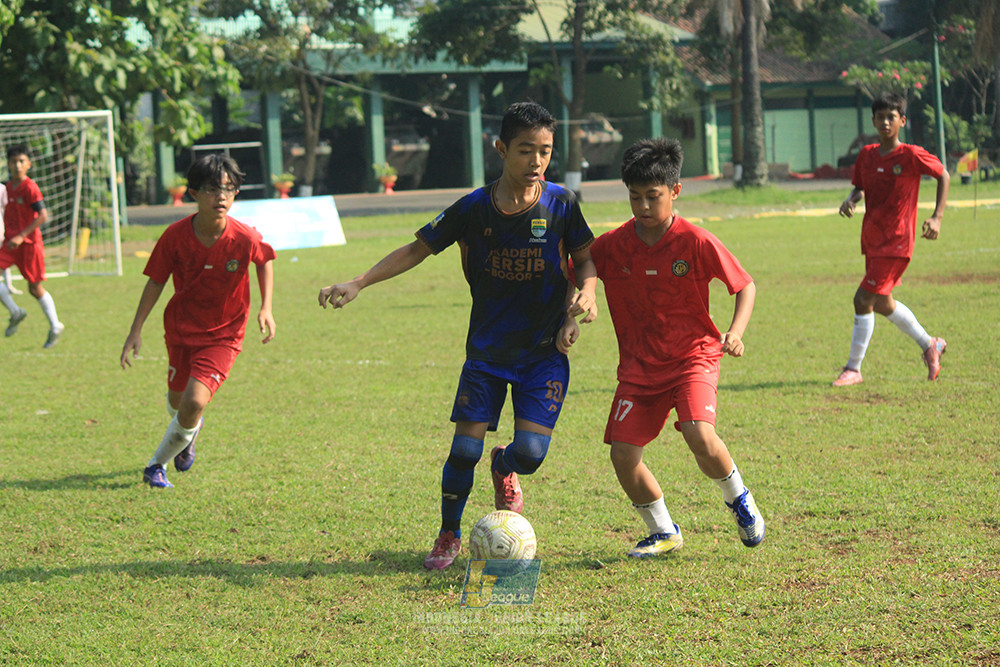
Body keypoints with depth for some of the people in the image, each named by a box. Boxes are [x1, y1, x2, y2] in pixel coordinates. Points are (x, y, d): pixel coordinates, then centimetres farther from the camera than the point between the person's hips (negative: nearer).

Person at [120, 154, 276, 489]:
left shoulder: (245, 238, -21)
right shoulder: (176, 236, -19)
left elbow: (265, 260, 4)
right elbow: (155, 282, -5)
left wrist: (266, 308, -3)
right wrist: (136, 331, -6)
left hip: (223, 335, -2)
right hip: (181, 327, 2)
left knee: (195, 402, -20)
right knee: (177, 401, 19)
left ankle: (157, 465, 3)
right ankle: (190, 430, 58)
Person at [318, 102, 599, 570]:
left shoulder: (561, 205, -7)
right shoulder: (474, 209, -6)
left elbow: (586, 258, 6)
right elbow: (418, 249, 2)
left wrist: (586, 292, -16)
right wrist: (359, 283, -7)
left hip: (544, 352, 0)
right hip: (487, 350, 1)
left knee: (530, 452, -13)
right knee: (465, 448, -6)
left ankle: (504, 470, 27)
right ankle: (449, 535, 19)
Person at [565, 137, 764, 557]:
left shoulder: (696, 243, -11)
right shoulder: (611, 246, -4)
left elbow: (745, 286, -1)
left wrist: (735, 332, -16)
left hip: (692, 357, -4)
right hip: (638, 365, 4)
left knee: (700, 436, -26)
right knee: (623, 454, -7)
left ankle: (738, 500, 5)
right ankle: (663, 533, 17)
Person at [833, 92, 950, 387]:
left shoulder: (912, 156, -12)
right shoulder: (866, 155, 4)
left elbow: (943, 176, 0)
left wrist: (937, 217, -7)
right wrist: (851, 200, -7)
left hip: (896, 242, -7)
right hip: (872, 240, 7)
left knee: (863, 300, -12)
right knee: (882, 303, 18)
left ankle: (853, 369, -2)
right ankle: (930, 345, 38)